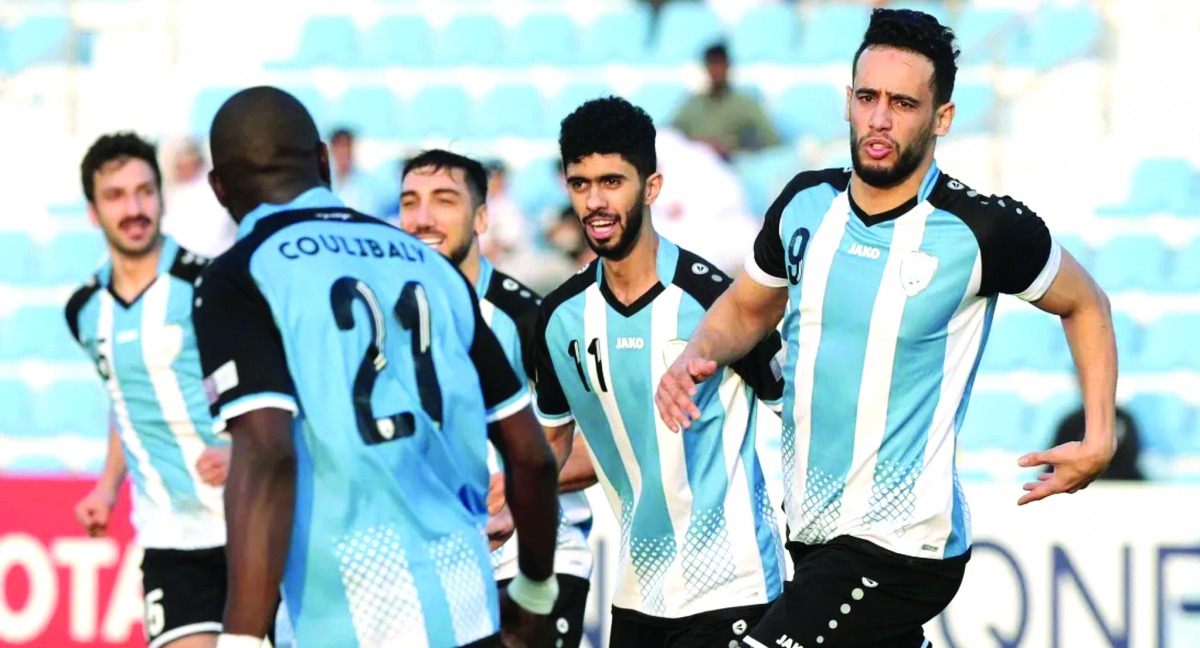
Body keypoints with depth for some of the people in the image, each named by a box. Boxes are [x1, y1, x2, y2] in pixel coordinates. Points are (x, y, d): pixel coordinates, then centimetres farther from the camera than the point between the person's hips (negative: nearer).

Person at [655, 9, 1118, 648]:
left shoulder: (985, 230, -12)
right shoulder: (806, 202, 2)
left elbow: (1085, 305, 5)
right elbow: (748, 306, 20)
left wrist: (1099, 441, -4)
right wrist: (694, 359, -1)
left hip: (901, 543, -7)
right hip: (808, 532, 7)